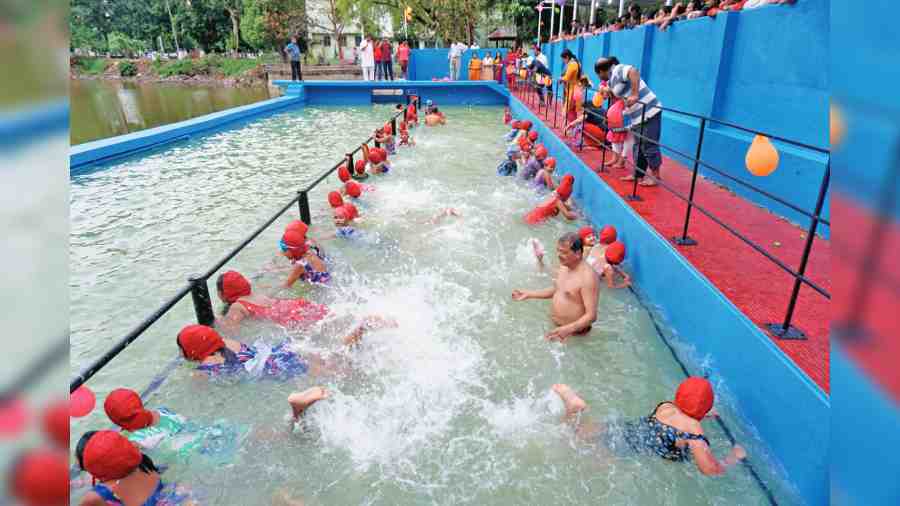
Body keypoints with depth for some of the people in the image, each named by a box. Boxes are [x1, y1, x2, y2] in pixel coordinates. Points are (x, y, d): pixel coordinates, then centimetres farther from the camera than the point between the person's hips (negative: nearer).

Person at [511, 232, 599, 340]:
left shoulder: (587, 277, -26)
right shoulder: (564, 266, 1)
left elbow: (591, 315, -26)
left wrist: (568, 329, -39)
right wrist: (529, 294, 16)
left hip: (574, 334, -7)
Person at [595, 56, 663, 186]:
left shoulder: (618, 70, -12)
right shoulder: (612, 79, 18)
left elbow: (634, 72, -32)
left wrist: (634, 95, -34)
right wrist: (605, 91, 10)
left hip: (648, 112, -10)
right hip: (637, 116, 10)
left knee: (649, 146, -4)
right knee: (638, 146, 15)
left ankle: (656, 176, 6)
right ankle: (638, 175, 24)